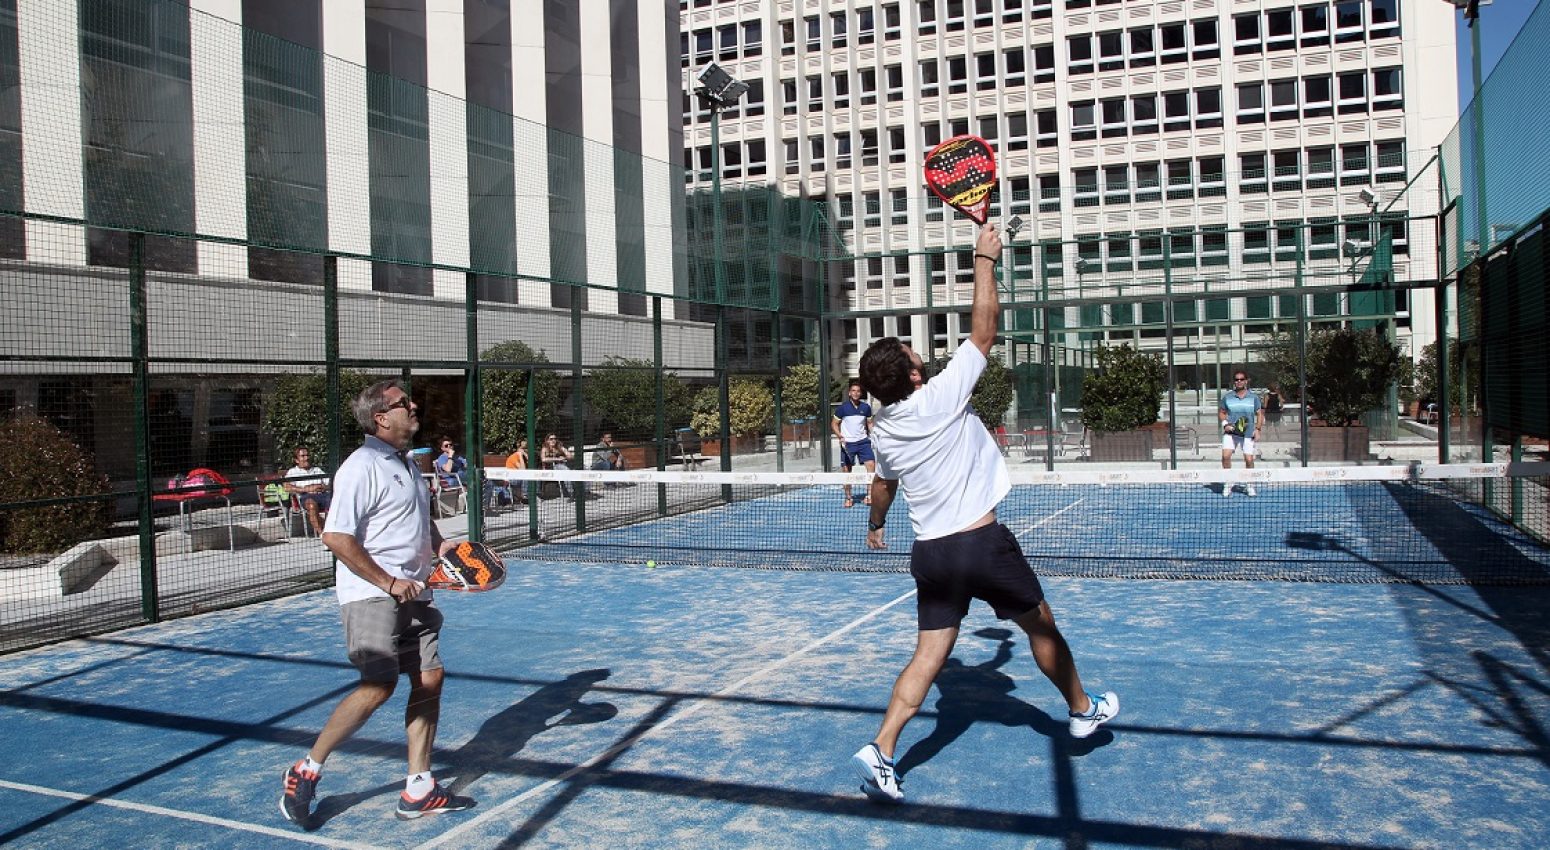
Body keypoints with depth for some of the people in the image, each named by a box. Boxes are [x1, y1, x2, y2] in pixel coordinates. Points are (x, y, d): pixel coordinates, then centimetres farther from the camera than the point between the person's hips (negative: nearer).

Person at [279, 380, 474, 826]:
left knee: (429, 680, 4)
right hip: (371, 596, -9)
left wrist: (440, 545, 9)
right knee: (379, 686, -14)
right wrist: (389, 583, -18)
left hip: (413, 595, 9)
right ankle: (306, 770, 6)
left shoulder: (406, 464, 16)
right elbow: (336, 537, -19)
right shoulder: (363, 467, -13)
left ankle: (418, 790, 13)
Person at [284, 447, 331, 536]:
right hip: (306, 497, -3)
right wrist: (306, 489, -7)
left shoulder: (317, 470, 33)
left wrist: (323, 487, 1)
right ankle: (321, 532, -40)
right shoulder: (292, 471, 22)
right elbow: (287, 487, 3)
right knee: (311, 503, -40)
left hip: (323, 494, 3)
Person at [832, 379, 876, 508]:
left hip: (863, 441, 2)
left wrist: (873, 435, 2)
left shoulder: (866, 407, 4)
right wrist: (839, 436, -12)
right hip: (847, 443, -2)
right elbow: (834, 423, 2)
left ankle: (870, 495, -7)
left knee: (871, 464, -13)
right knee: (846, 470, 3)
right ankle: (848, 498, 17)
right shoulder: (843, 408, -5)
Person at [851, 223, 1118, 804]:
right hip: (983, 542, -4)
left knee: (929, 654, 7)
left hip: (931, 552, 5)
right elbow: (984, 327, -9)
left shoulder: (882, 432, 3)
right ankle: (1084, 712, 37)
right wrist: (985, 259, 1)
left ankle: (880, 751, -5)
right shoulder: (943, 396, -15)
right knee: (1040, 626, 17)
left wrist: (875, 525, 42)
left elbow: (883, 487, 22)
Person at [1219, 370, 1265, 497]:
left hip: (1248, 433, 0)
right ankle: (1227, 484, -1)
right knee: (1225, 455, -16)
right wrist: (1225, 424, -3)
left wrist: (1258, 428, -3)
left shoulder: (1253, 397, 3)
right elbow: (1221, 412, 14)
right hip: (1230, 432, 0)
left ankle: (1249, 485, 19)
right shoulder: (1227, 397, 4)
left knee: (1249, 459, -1)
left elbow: (1260, 414, 9)